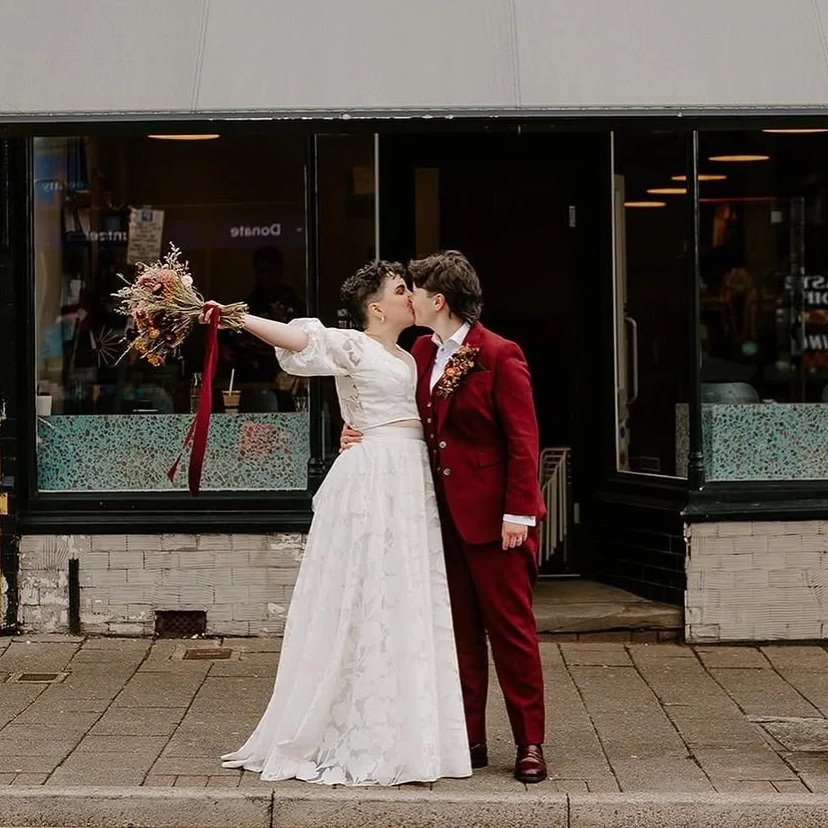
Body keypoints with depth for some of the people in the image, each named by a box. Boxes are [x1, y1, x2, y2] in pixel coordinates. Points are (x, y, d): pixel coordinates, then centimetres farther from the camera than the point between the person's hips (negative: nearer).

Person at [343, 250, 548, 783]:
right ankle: (469, 740, 19)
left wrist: (517, 512, -17)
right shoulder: (422, 352, 9)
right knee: (460, 631, 11)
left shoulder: (500, 356, -12)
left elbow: (523, 439, -13)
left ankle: (530, 745, 9)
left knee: (511, 629, 1)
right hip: (445, 514, 7)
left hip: (494, 515, -7)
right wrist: (363, 434, -3)